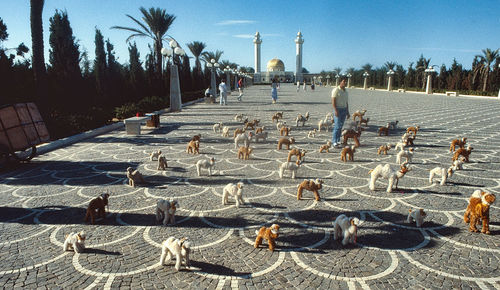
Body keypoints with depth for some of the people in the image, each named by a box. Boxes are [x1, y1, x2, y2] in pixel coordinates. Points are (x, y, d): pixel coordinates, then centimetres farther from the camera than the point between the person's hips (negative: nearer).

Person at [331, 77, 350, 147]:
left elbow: (346, 103, 19)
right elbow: (333, 101, -12)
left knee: (340, 126, 8)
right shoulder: (336, 90, -6)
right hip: (338, 109, -7)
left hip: (344, 110, 7)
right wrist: (335, 110, -21)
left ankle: (338, 140, 14)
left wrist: (347, 112, 16)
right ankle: (334, 142, -8)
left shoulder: (345, 91, 16)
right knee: (337, 126, -11)